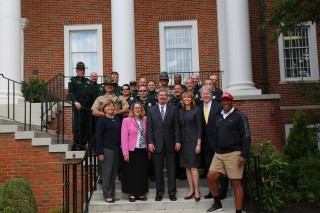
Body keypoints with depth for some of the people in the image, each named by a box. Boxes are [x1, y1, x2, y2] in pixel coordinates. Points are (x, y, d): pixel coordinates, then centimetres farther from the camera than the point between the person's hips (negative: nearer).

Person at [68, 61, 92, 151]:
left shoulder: (88, 81, 22)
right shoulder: (73, 80, 5)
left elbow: (92, 94, 22)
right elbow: (70, 93, -7)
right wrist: (75, 102, -23)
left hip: (88, 107, 5)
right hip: (78, 107, -5)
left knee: (87, 127, 5)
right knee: (77, 126, -6)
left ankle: (83, 144, 12)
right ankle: (76, 145, 1)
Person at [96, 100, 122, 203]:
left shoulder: (117, 119, 11)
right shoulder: (102, 120, -5)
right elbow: (98, 136, -8)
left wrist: (121, 146, 7)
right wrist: (100, 152, -13)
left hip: (116, 148, 6)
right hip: (106, 149, -6)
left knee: (114, 172, 10)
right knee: (107, 172, -1)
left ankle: (112, 194, 18)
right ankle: (107, 195, 8)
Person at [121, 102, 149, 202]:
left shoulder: (144, 121, 10)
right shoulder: (126, 120, 0)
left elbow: (147, 136, 9)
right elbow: (124, 137, -6)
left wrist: (149, 150, 2)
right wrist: (125, 153, -11)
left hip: (143, 151, 4)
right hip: (132, 151, -3)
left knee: (142, 172, 7)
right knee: (131, 173, 2)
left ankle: (140, 193, 18)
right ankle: (132, 193, 13)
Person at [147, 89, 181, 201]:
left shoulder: (173, 109, 5)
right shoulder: (151, 110, 6)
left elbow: (176, 126, 2)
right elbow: (149, 128, 1)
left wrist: (177, 141, -5)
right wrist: (150, 142, -7)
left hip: (170, 143, 0)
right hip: (157, 144, 0)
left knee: (171, 169, 6)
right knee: (158, 170, 6)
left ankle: (172, 192, 15)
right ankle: (159, 192, 17)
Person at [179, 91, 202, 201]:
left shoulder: (196, 110, -3)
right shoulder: (180, 111, 10)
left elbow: (199, 128, -6)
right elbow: (179, 127, 11)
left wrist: (198, 144, -12)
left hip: (193, 140, -5)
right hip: (183, 141, 5)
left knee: (193, 166, -6)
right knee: (187, 167, 6)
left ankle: (196, 191, 2)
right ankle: (191, 190, 14)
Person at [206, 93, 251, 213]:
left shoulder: (239, 116, -3)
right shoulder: (218, 118, 15)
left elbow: (246, 136, -8)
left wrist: (244, 155, -15)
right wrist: (216, 150, 15)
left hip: (234, 154, -6)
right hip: (218, 154, 6)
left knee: (236, 183, -2)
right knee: (211, 177, 0)